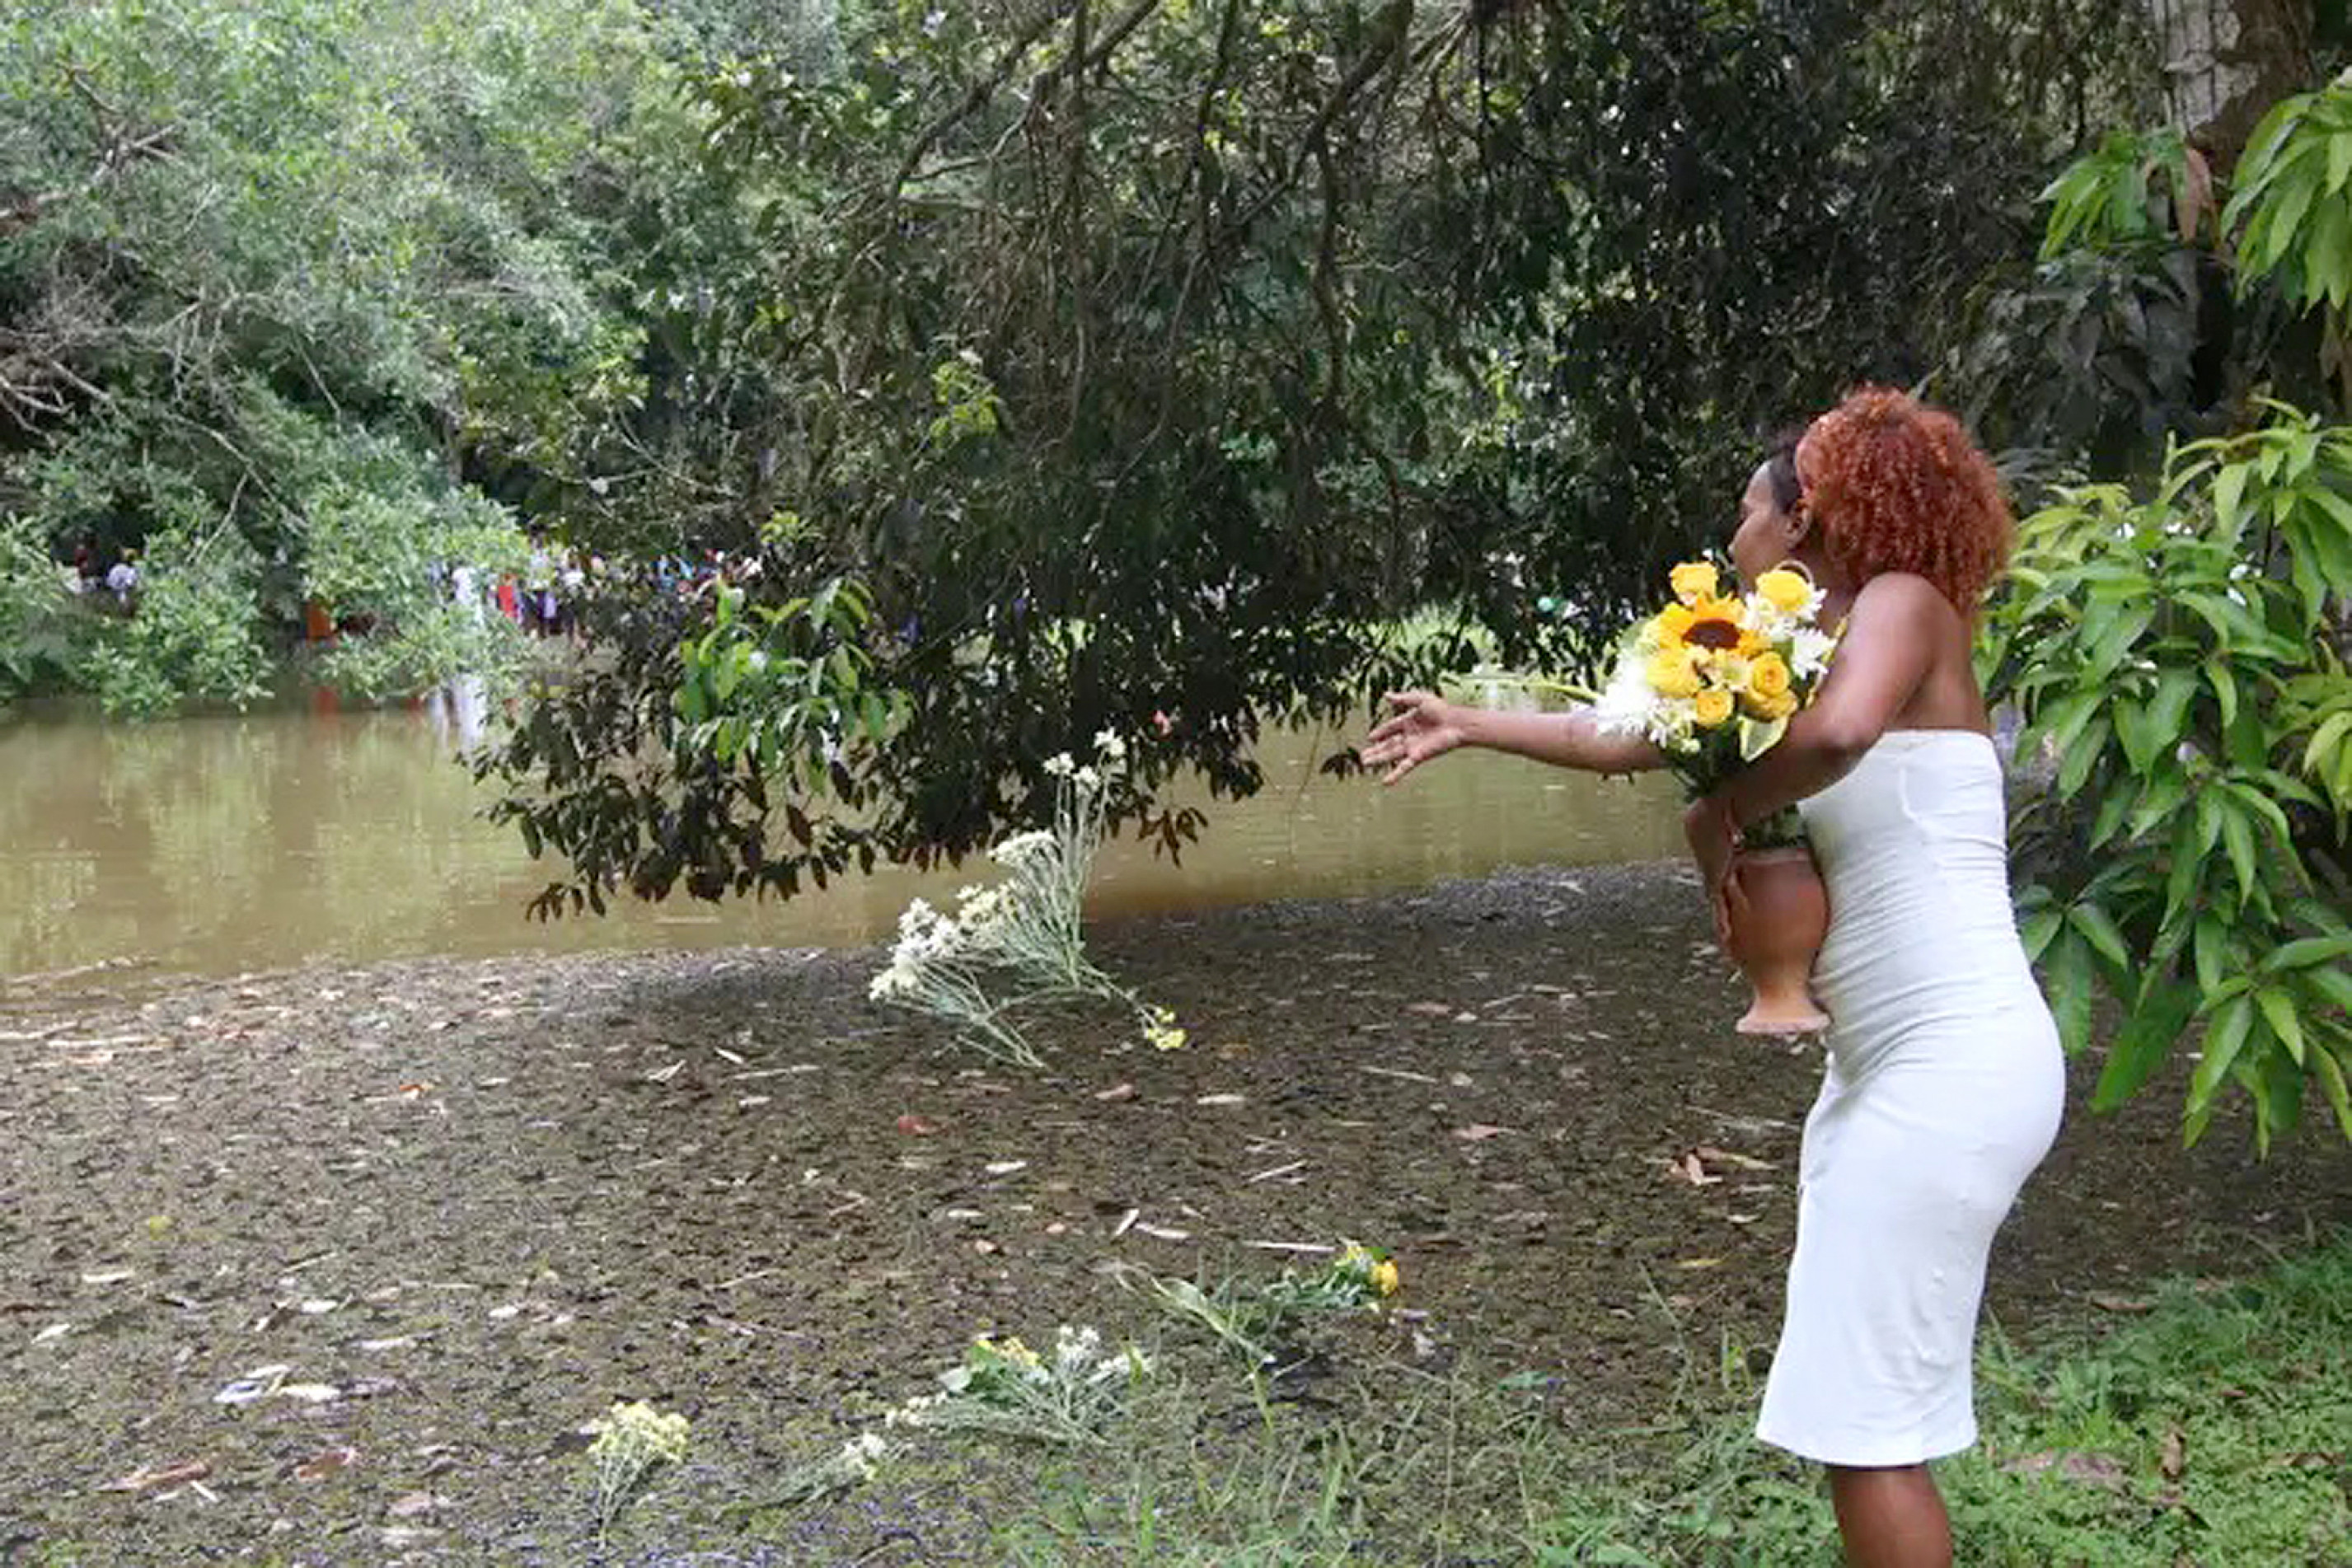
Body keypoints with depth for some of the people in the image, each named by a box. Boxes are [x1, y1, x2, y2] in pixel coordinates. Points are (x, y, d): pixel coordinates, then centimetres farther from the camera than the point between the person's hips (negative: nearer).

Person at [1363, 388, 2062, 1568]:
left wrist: (1721, 814, -14)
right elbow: (1635, 735, 26)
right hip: (1886, 1063, 9)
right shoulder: (1801, 664, 17)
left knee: (1864, 1416, -6)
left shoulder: (1905, 601, -9)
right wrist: (1467, 725, 31)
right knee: (1857, 1401, 14)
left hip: (1957, 1061, -9)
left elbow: (1842, 730, -31)